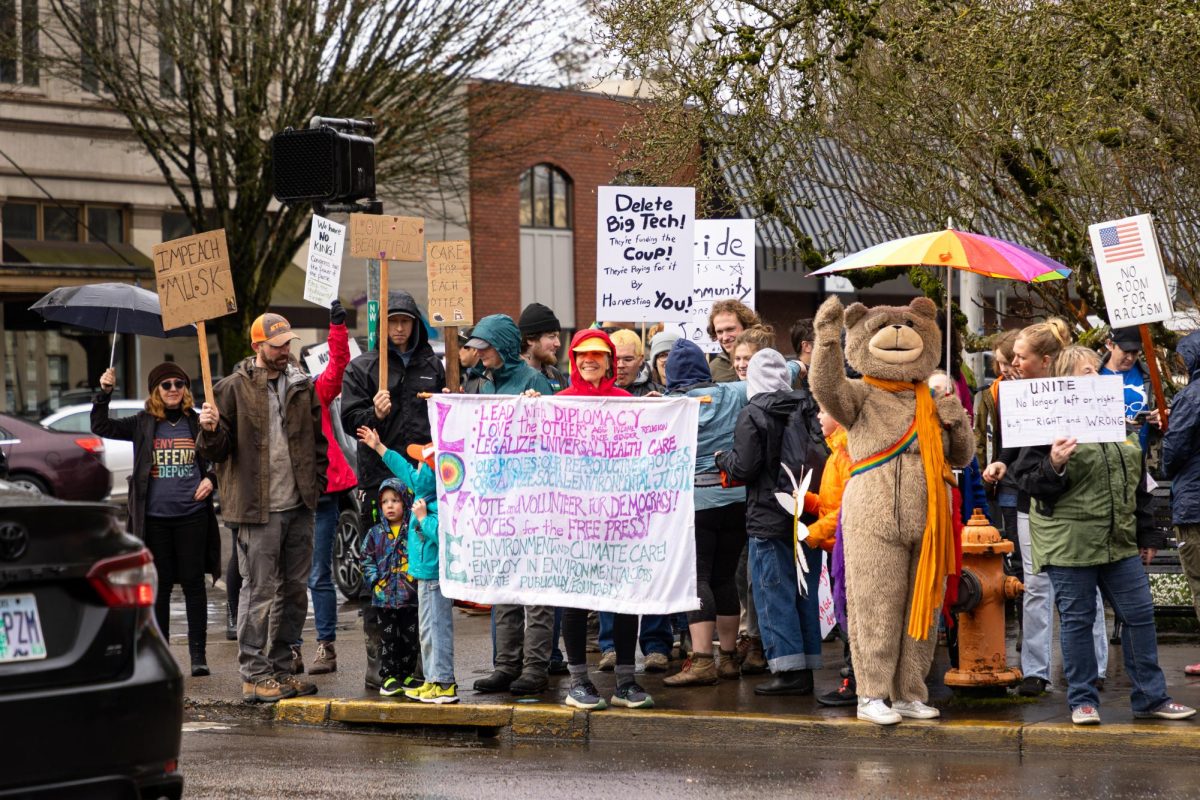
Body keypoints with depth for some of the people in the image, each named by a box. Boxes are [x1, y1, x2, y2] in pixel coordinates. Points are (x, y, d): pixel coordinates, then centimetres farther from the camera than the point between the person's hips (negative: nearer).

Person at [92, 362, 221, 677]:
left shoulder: (196, 423, 7)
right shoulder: (143, 424, 4)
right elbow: (101, 427, -4)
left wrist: (211, 479, -2)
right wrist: (104, 393, -16)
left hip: (192, 516, 0)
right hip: (155, 518, 0)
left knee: (193, 583, 3)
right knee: (160, 585, 5)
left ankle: (198, 654, 8)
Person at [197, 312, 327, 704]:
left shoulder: (302, 386, 11)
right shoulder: (233, 389, -4)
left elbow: (318, 440, 20)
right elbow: (217, 451, -3)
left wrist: (315, 484, 11)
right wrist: (210, 431, -23)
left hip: (299, 508, 6)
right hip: (259, 509, -6)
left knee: (295, 591, 11)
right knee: (259, 592, -5)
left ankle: (280, 668, 21)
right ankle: (254, 675, 1)